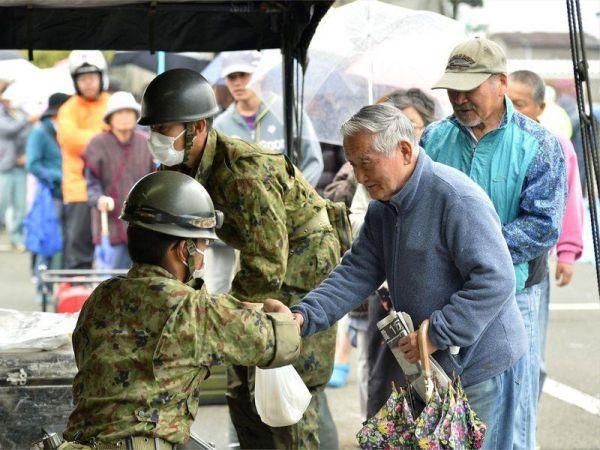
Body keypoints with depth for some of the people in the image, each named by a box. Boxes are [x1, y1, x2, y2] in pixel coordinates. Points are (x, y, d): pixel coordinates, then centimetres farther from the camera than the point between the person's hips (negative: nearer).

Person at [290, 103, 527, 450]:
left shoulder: (456, 198, -23)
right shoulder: (382, 209, 8)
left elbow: (495, 280, -26)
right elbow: (356, 274, 6)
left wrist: (436, 335, -24)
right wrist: (305, 316, -10)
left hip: (482, 366, -9)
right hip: (428, 367, 9)